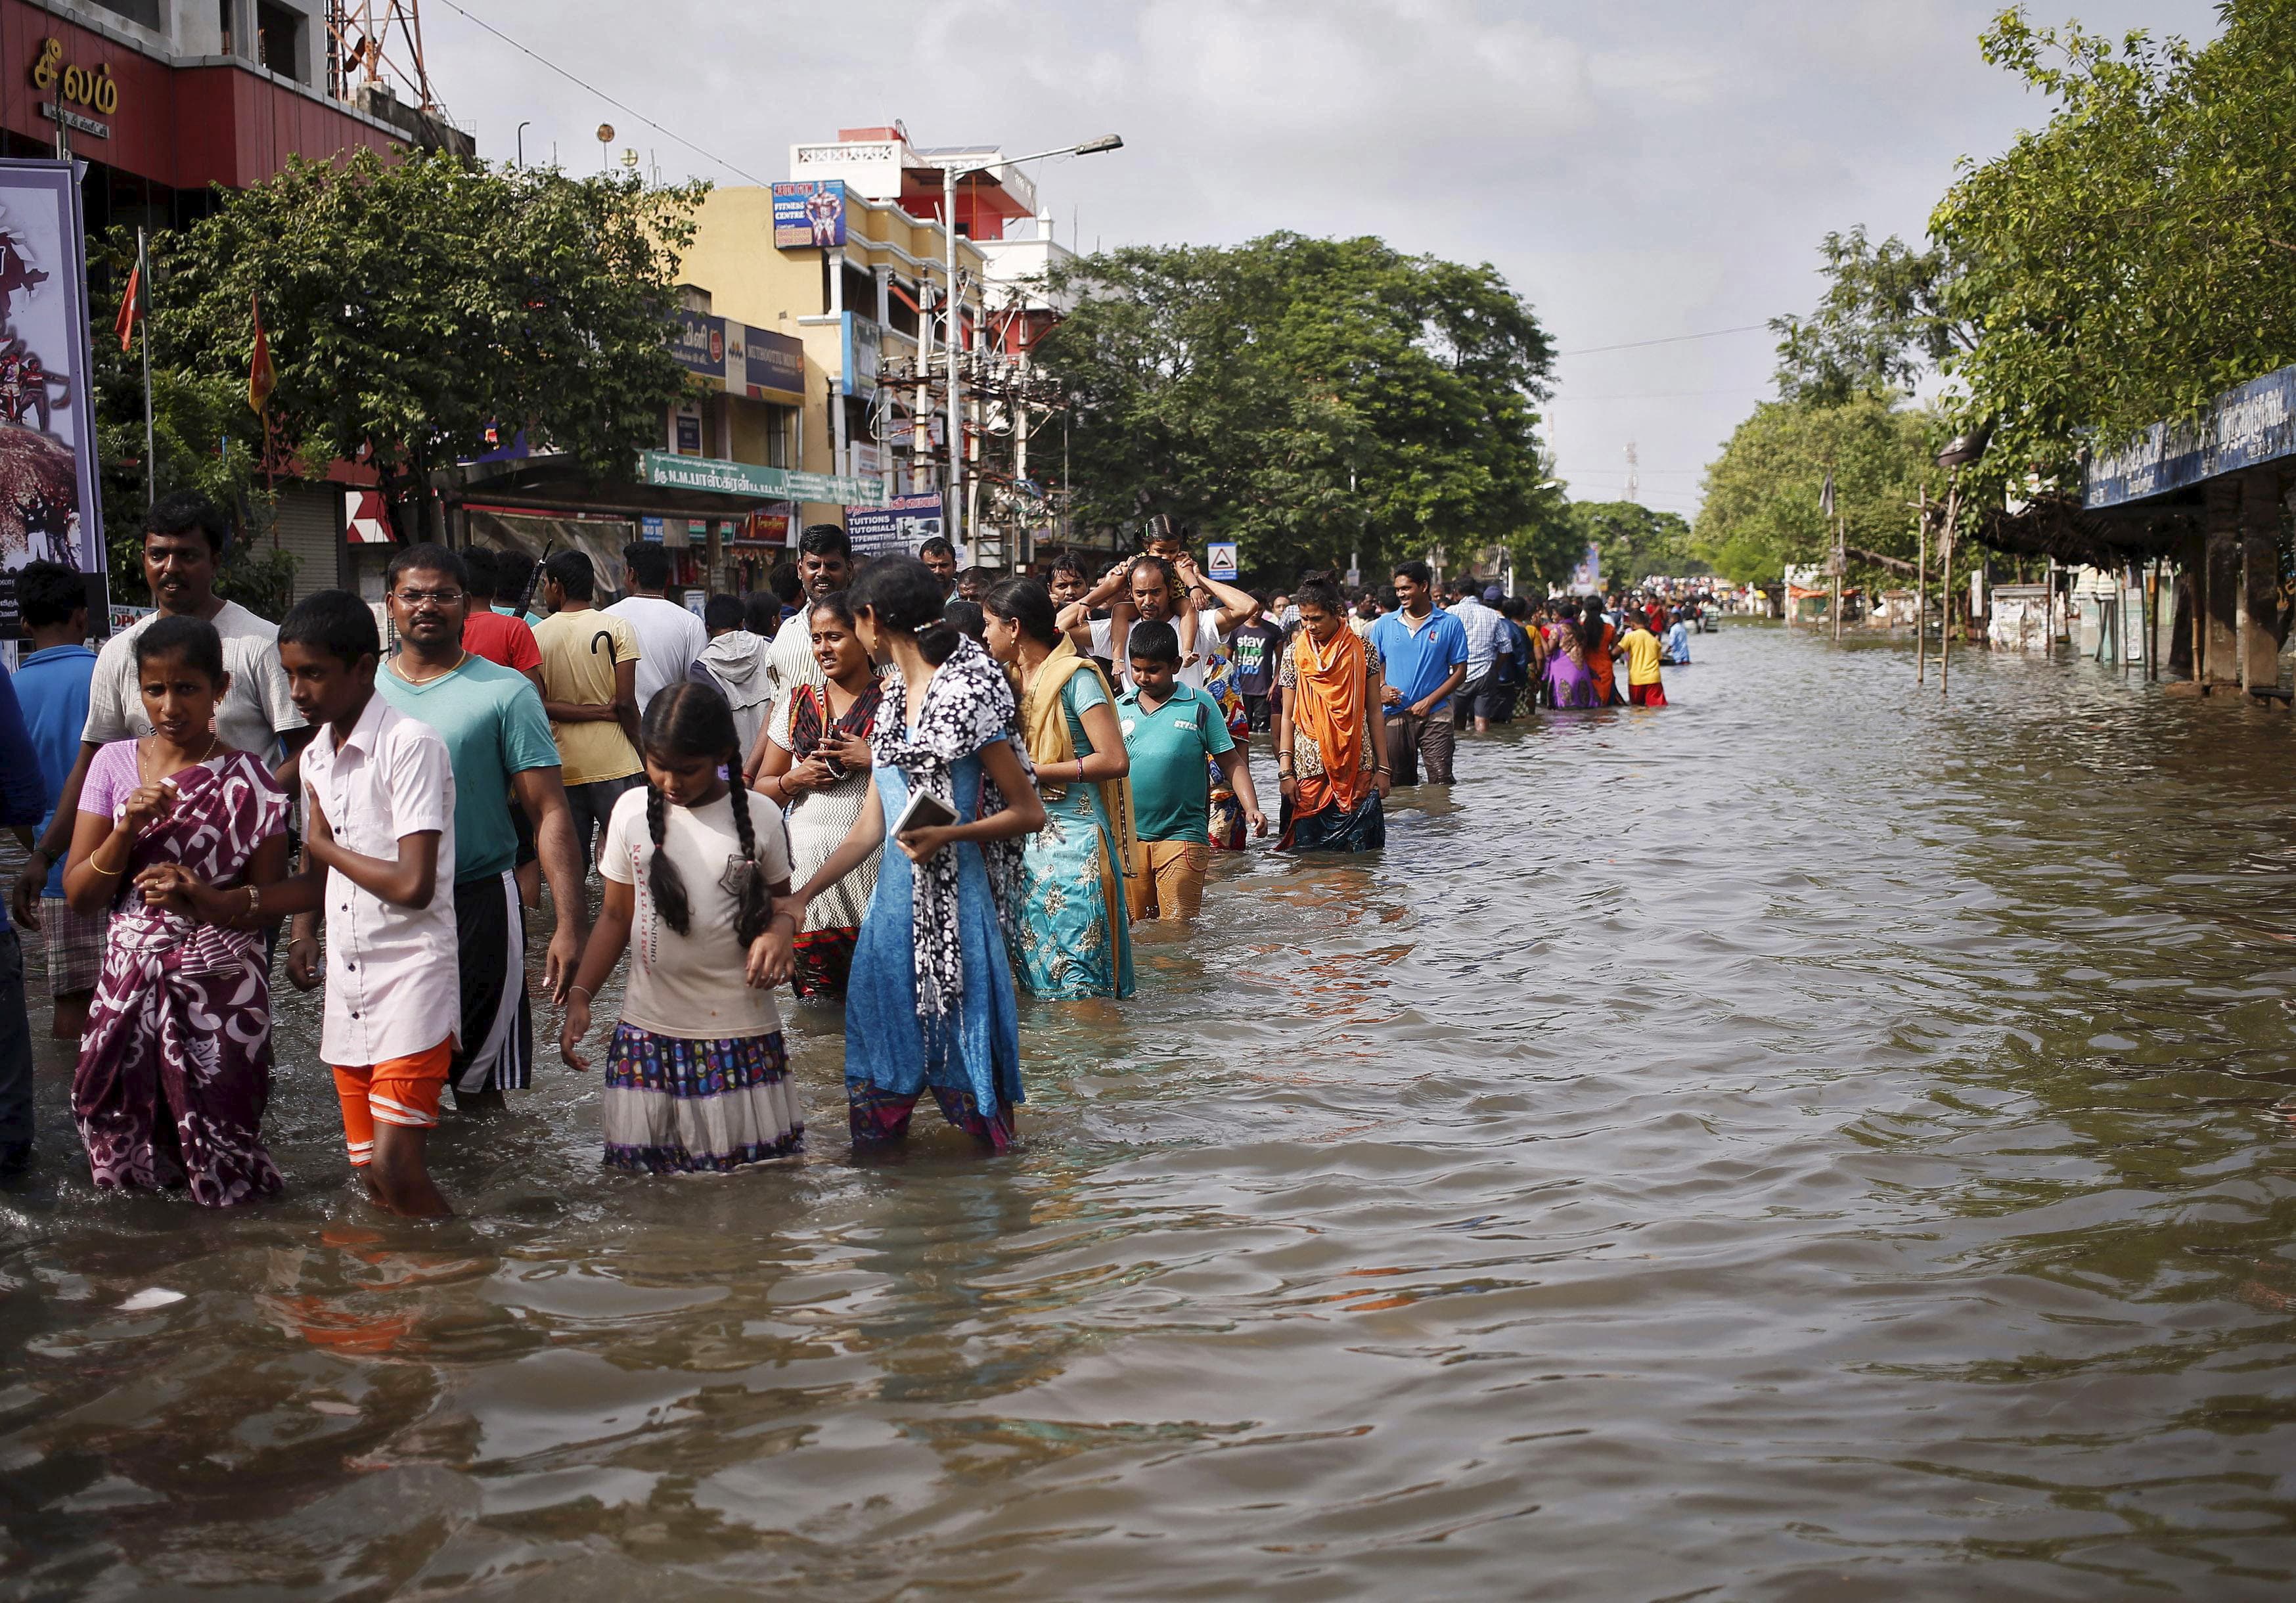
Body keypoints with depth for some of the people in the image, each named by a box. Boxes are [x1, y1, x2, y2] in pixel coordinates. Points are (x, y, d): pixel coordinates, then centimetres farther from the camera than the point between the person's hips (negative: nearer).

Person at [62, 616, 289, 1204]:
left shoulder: (247, 781, -2)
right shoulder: (114, 764, 5)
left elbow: (268, 896, -3)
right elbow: (79, 895, 4)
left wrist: (196, 897, -21)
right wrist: (128, 826, -12)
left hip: (222, 985, -3)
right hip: (130, 982, 3)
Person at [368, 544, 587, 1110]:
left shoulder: (505, 693, -4)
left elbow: (550, 813, -8)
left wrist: (569, 924, -18)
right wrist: (305, 922, 7)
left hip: (477, 905, -3)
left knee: (478, 1084, 5)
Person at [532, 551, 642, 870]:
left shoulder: (537, 635, 3)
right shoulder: (617, 628, -4)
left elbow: (539, 704, -5)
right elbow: (625, 703, -9)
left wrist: (599, 712, -4)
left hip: (562, 769, 2)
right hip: (615, 764, -2)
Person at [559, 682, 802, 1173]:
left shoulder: (759, 818, -3)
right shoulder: (633, 811, 1)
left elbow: (780, 898, 9)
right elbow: (616, 913, 9)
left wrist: (780, 930, -15)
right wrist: (579, 995, 0)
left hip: (741, 1029, -1)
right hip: (650, 1029, 1)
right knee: (650, 1166, 0)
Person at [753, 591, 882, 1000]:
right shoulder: (797, 704, 13)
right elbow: (762, 789, 16)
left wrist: (873, 759, -12)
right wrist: (797, 779, -3)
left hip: (875, 867, -3)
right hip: (810, 865, 3)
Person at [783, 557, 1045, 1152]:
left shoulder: (964, 693, -12)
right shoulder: (896, 695, 13)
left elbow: (1029, 813, -11)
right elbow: (871, 824, 14)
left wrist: (948, 834, -23)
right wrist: (802, 895, 10)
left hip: (952, 898, -8)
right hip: (895, 895, 8)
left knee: (963, 1036, 0)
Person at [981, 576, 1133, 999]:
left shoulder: (1075, 677, -9)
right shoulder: (1011, 679, 14)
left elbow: (1115, 761, -17)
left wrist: (1032, 770, -16)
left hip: (1074, 841, -8)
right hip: (1028, 841, 8)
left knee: (1079, 978, -7)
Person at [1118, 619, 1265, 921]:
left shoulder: (1199, 706, 1)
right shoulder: (1119, 708, 9)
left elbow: (1231, 762, 2)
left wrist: (1251, 808, -11)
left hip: (1182, 837, -3)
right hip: (1128, 836, 3)